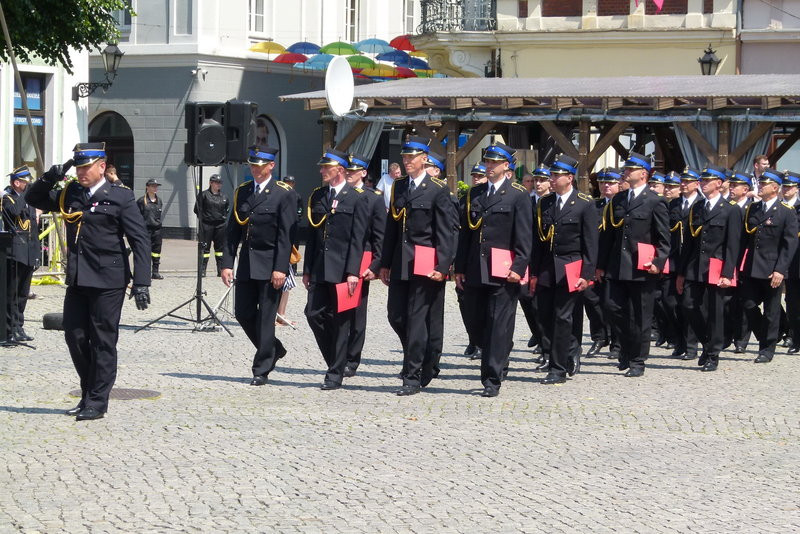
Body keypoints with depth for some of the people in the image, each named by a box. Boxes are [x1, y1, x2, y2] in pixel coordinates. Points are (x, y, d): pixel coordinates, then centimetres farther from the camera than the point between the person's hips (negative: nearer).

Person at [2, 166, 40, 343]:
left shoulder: (29, 201, 18)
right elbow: (15, 211, -27)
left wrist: (37, 253, 19)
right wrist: (25, 194, -16)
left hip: (29, 254, 8)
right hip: (14, 253, -8)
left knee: (23, 294, 11)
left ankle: (19, 328, 17)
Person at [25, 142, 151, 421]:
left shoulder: (120, 197, -5)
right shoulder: (69, 194, 10)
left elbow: (140, 240, -8)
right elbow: (34, 199, 19)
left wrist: (141, 282, -15)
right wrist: (50, 178, -1)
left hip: (108, 281, -6)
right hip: (77, 280, 6)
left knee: (103, 340, 0)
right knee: (75, 336, 7)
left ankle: (98, 401, 7)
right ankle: (88, 394, 22)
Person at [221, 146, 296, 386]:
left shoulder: (284, 194, -6)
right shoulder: (242, 192, 11)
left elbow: (286, 235, -11)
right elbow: (232, 231, 9)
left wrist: (280, 268, -17)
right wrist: (227, 263, 1)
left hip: (270, 264, -6)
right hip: (246, 264, 6)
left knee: (265, 317, -3)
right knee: (243, 313, 8)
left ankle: (261, 370, 4)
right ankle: (274, 349, 30)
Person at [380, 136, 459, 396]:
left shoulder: (438, 190, -5)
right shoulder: (398, 187, 13)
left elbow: (445, 231, -8)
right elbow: (391, 227, 15)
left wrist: (442, 266, -15)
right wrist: (385, 263, 13)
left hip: (425, 264, -6)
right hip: (400, 264, 6)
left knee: (417, 319, -5)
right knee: (396, 316, 7)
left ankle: (414, 377, 1)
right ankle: (424, 364, 27)